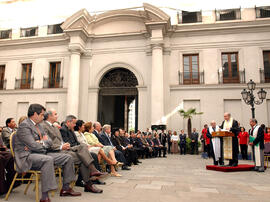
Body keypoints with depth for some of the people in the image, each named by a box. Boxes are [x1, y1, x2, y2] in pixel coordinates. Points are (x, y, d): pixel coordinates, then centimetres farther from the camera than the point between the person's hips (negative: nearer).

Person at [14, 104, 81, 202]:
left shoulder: (38, 125, 17)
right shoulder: (24, 126, -11)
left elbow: (50, 142, 12)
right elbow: (33, 146, -21)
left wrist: (41, 142, -8)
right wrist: (44, 143, -2)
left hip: (42, 153, 9)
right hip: (27, 156, -9)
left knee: (68, 157, 0)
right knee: (48, 159, -38)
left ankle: (65, 188, 10)